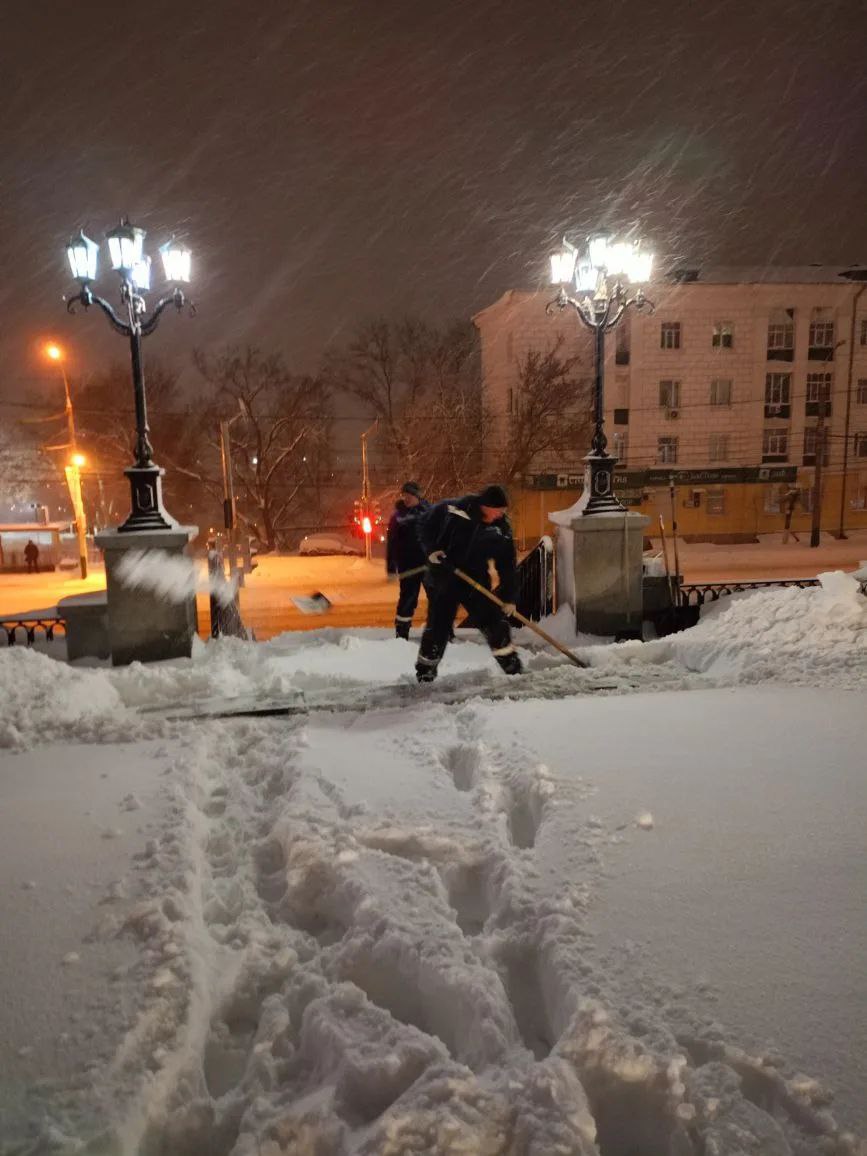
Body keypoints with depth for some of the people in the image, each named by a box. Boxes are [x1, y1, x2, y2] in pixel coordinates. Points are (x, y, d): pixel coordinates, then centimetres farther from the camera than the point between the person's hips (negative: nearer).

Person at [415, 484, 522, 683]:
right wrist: (431, 549, -13)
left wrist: (509, 597, -5)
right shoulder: (450, 508, -13)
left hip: (476, 579, 2)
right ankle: (425, 670, 14)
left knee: (495, 621, 0)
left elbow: (507, 564, -2)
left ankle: (512, 665, 16)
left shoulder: (501, 528, -6)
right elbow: (424, 525, 1)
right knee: (438, 624, -1)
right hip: (444, 577, -2)